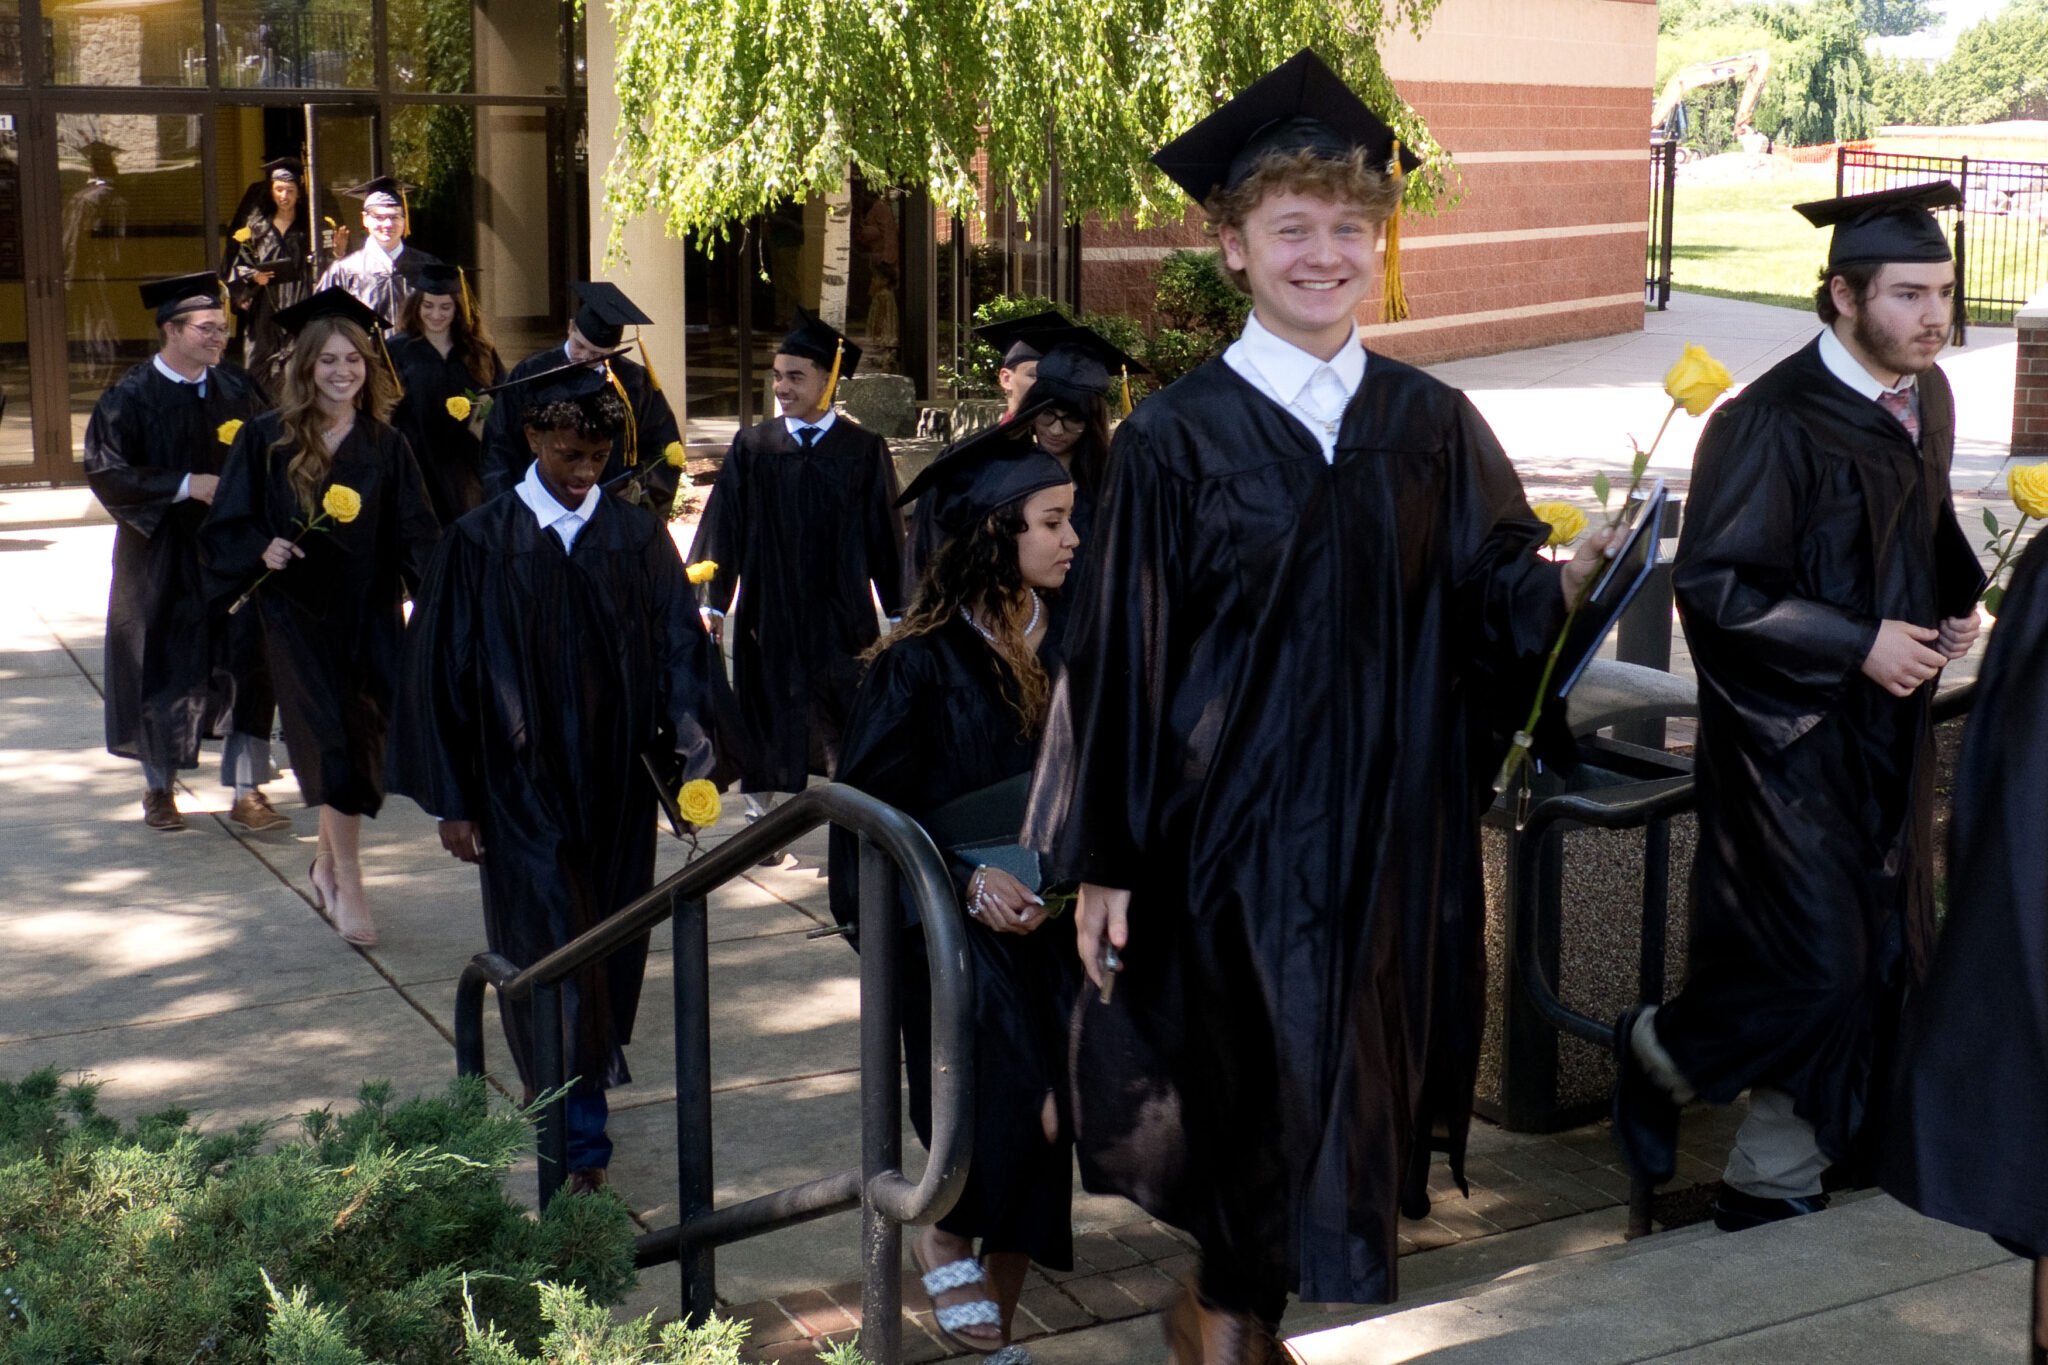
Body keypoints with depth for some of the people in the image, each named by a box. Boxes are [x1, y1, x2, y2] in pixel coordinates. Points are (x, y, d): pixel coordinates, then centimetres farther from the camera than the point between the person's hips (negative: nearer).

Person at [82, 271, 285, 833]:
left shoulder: (237, 391, 5)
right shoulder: (130, 398, -5)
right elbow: (107, 473, -11)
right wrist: (187, 486, -18)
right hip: (163, 559, -3)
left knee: (248, 665, -2)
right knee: (163, 668, 7)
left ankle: (248, 792, 6)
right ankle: (159, 788, 26)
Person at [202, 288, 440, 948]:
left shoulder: (385, 446, 4)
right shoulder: (266, 440, -2)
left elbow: (415, 534, -1)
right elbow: (226, 526, 0)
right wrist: (262, 550, -20)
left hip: (370, 614, 3)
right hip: (298, 614, -3)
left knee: (361, 739, 9)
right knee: (334, 741, -8)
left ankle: (328, 862, 31)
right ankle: (348, 887, 1)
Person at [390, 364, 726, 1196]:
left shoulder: (640, 539, 1)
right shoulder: (480, 544, -5)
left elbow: (680, 651, 1)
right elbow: (441, 672, -2)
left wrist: (693, 750, -14)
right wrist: (451, 799, -4)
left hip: (618, 791, 3)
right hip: (523, 791, -3)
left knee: (611, 954, 13)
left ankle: (585, 1088, 34)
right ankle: (581, 1141, 4)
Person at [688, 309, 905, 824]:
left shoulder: (864, 451, -1)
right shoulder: (752, 447, 2)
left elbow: (885, 534, 1)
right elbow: (722, 525, 1)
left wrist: (899, 613, 2)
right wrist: (711, 603, -5)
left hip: (842, 617, -1)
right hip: (767, 615, 1)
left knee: (847, 732, 3)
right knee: (764, 728, 8)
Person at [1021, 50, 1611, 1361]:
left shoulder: (1433, 426, 4)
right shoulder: (1176, 439, -6)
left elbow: (1492, 597, 4)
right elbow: (1120, 658, -6)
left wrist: (1563, 583, -19)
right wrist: (1102, 858, -6)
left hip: (1391, 822, 3)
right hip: (1233, 817, -3)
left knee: (1353, 1074, 10)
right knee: (1250, 1066, 4)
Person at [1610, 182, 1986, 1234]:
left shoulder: (1924, 397, 6)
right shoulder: (1774, 421, -19)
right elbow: (1713, 584, -18)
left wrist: (1956, 599, 4)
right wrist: (1858, 645, -18)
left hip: (1888, 730, 8)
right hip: (1792, 733, -8)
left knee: (1872, 962, 9)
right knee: (1815, 966, -9)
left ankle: (1773, 1181, 23)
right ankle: (1661, 1053, 22)